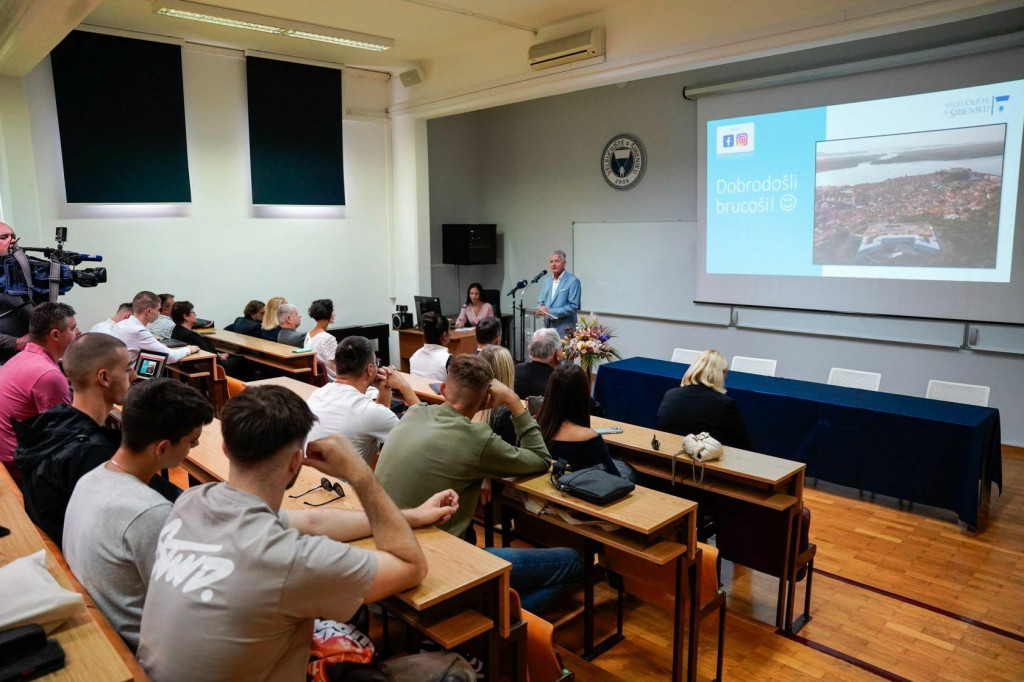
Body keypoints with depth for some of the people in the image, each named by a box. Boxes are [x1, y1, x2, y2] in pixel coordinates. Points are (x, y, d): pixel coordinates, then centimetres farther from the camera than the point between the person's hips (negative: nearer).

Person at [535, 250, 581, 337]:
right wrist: (540, 309, -8)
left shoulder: (573, 281, -7)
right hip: (547, 328, 5)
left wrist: (551, 312, -17)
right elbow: (541, 301, 17)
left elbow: (573, 306, -13)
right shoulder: (547, 280, 14)